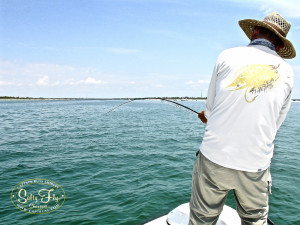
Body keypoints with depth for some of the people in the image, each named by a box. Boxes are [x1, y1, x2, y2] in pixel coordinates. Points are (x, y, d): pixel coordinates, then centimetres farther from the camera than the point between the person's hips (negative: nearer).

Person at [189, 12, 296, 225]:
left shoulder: (227, 56, 0)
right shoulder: (286, 71, 7)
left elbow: (211, 106, 5)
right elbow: (276, 122, 14)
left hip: (214, 159, -2)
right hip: (256, 166, 3)